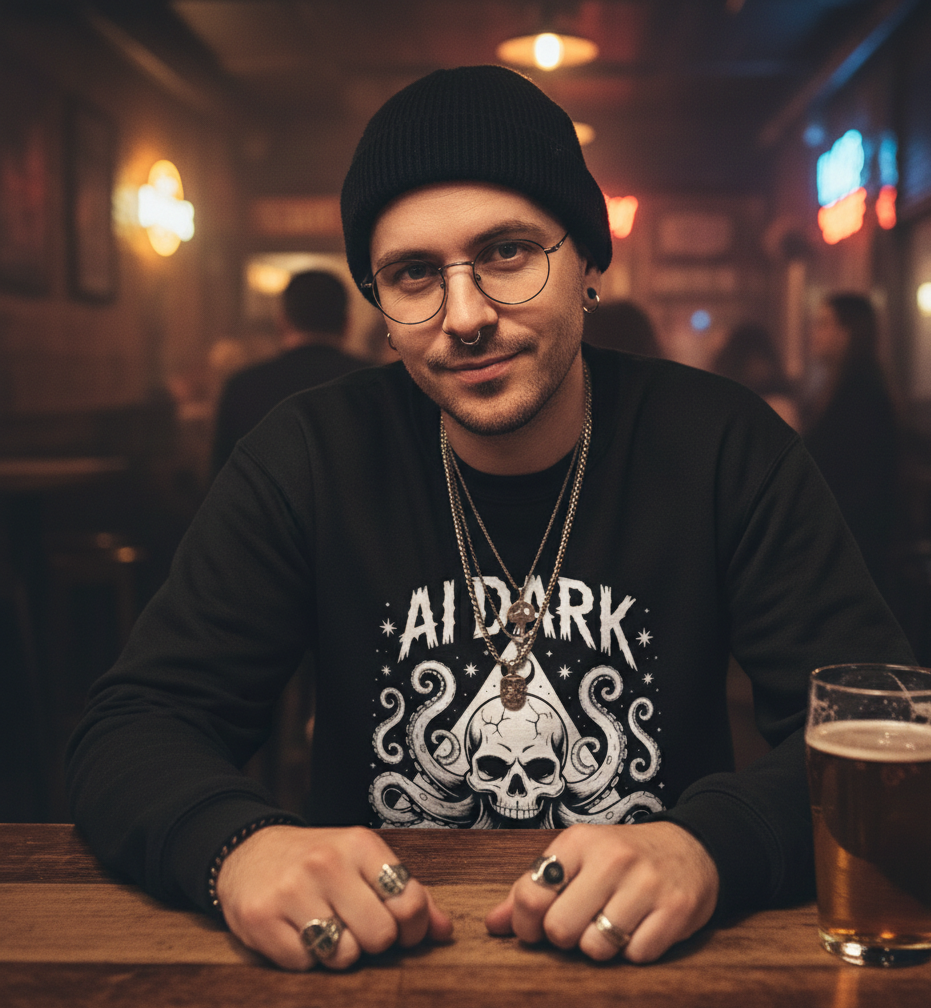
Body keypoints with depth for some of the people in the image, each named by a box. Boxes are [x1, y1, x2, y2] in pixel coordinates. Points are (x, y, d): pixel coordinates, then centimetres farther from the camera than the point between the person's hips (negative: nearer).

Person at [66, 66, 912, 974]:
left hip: (655, 963, 0)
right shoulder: (313, 456, -7)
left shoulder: (720, 445, -9)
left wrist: (709, 848, -33)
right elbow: (131, 727, -9)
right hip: (373, 952, 1)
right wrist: (238, 845, -32)